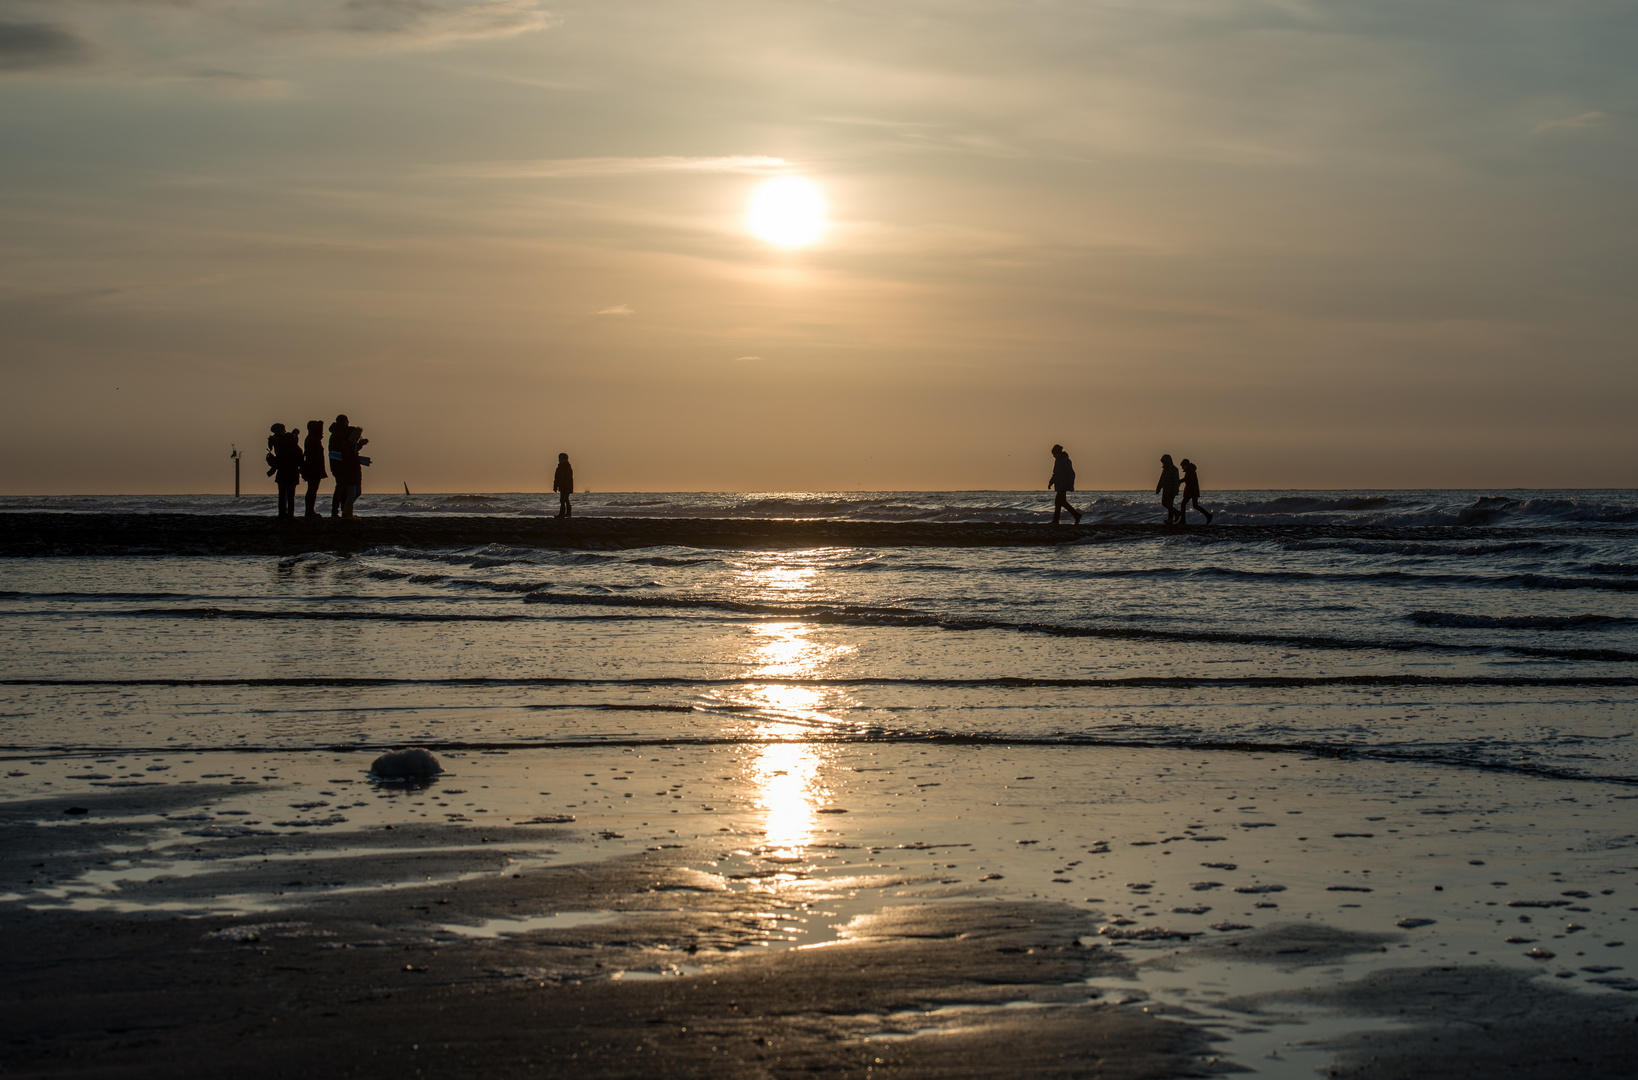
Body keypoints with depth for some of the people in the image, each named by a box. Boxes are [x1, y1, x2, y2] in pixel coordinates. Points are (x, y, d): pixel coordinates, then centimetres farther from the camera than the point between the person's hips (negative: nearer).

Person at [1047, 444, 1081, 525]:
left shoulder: (1066, 461, -13)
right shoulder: (1057, 461, 14)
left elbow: (1071, 474, -16)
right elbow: (1055, 474, 23)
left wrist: (1071, 485, -20)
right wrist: (1051, 483, 14)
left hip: (1063, 486, -10)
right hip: (1059, 485, 10)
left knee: (1058, 502, -11)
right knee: (1063, 502, 10)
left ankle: (1055, 521, -9)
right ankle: (1077, 515, 17)